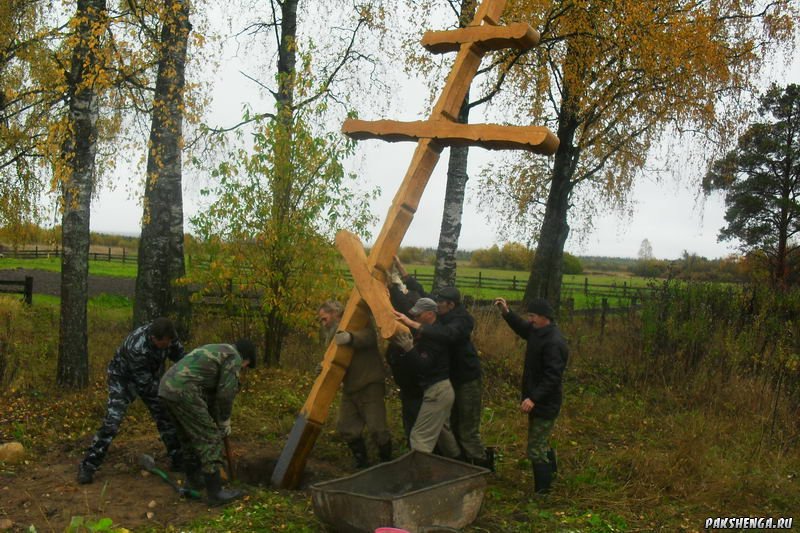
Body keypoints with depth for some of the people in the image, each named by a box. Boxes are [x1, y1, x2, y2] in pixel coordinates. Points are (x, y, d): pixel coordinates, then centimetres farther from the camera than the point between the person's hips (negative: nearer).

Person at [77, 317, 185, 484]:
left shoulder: (167, 334, -24)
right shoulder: (137, 348, -41)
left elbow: (179, 354, -5)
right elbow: (145, 384, -32)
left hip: (149, 376, 6)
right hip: (124, 377, -6)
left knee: (165, 416, 4)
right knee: (112, 421, -15)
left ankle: (178, 459, 16)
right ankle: (88, 465, -2)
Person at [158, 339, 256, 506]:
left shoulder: (214, 352, 30)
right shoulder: (233, 357, 1)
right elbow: (225, 395, -4)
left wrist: (216, 421, 32)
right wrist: (225, 423, 10)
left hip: (168, 388, 9)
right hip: (183, 392, -9)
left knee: (189, 436, 25)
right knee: (209, 439, -2)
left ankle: (193, 478, 37)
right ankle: (215, 492, 1)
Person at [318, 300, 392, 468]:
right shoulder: (334, 335, 16)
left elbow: (369, 336, -30)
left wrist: (350, 338, -48)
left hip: (369, 386, -8)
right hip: (349, 389, 8)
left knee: (377, 428, -10)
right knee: (346, 428, 7)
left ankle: (386, 464, 10)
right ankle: (361, 462, 24)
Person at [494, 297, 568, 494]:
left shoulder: (554, 343, -25)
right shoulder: (537, 332, 5)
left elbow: (552, 377, -29)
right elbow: (522, 327, 26)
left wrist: (534, 398, -34)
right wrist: (506, 312, 10)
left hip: (545, 404, -10)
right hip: (536, 402, 10)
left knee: (536, 449, -6)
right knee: (541, 443, 24)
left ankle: (542, 492, 2)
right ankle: (551, 472, 42)